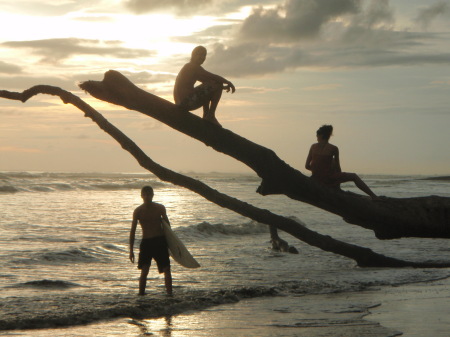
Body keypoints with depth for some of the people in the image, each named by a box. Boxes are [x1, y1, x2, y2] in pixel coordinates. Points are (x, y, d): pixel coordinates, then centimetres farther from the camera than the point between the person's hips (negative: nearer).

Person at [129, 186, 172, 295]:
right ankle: (141, 295, -1)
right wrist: (131, 250, -3)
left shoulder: (160, 208, 2)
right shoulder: (138, 211, -2)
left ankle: (170, 294, 2)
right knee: (144, 271, -7)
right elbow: (133, 230, 1)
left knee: (166, 269, -2)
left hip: (160, 241, 1)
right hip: (146, 242, -1)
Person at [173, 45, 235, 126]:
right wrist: (228, 83, -5)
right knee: (217, 86, -10)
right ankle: (211, 116, -7)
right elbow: (214, 77, -17)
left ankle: (206, 116, 29)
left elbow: (209, 79, 28)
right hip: (188, 102, -11)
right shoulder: (194, 67, -9)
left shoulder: (188, 67, 22)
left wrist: (223, 86, 19)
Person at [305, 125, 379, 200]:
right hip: (328, 179, -4)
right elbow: (338, 168, 1)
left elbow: (307, 166, 1)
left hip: (316, 179, 4)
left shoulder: (313, 146, 2)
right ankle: (373, 195, 10)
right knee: (354, 176, 16)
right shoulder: (333, 148, -5)